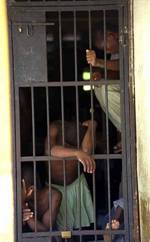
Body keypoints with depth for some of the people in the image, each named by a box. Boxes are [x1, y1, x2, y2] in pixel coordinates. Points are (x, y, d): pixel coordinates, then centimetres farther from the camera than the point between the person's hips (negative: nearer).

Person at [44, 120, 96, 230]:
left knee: (84, 223, 1)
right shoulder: (55, 128, -26)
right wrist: (77, 153, -61)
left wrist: (91, 127, -36)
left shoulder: (84, 133, -19)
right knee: (62, 228, -4)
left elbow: (86, 150, -40)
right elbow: (49, 150, -47)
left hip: (77, 184, 2)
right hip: (55, 187, -2)